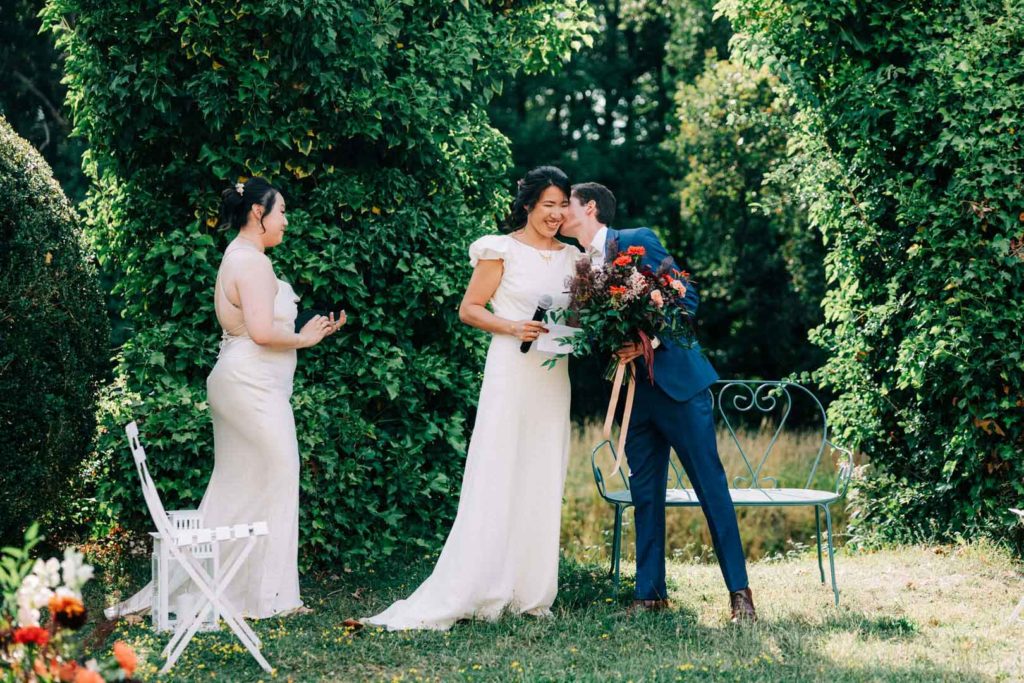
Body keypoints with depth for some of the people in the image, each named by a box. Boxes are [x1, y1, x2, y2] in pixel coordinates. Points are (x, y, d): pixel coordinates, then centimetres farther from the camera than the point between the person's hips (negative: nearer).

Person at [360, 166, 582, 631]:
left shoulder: (570, 258, 13)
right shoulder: (502, 250, -2)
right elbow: (469, 309, -3)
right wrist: (513, 326, -17)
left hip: (552, 379, 6)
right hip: (511, 373, -5)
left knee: (543, 483, 6)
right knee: (496, 482, -8)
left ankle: (531, 593, 13)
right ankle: (469, 591, -7)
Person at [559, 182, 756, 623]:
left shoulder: (637, 241, -7)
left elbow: (687, 297, -9)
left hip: (675, 377, -6)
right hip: (633, 390, 7)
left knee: (710, 485, -3)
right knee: (645, 494, 9)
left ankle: (739, 591, 1)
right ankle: (650, 594, 15)